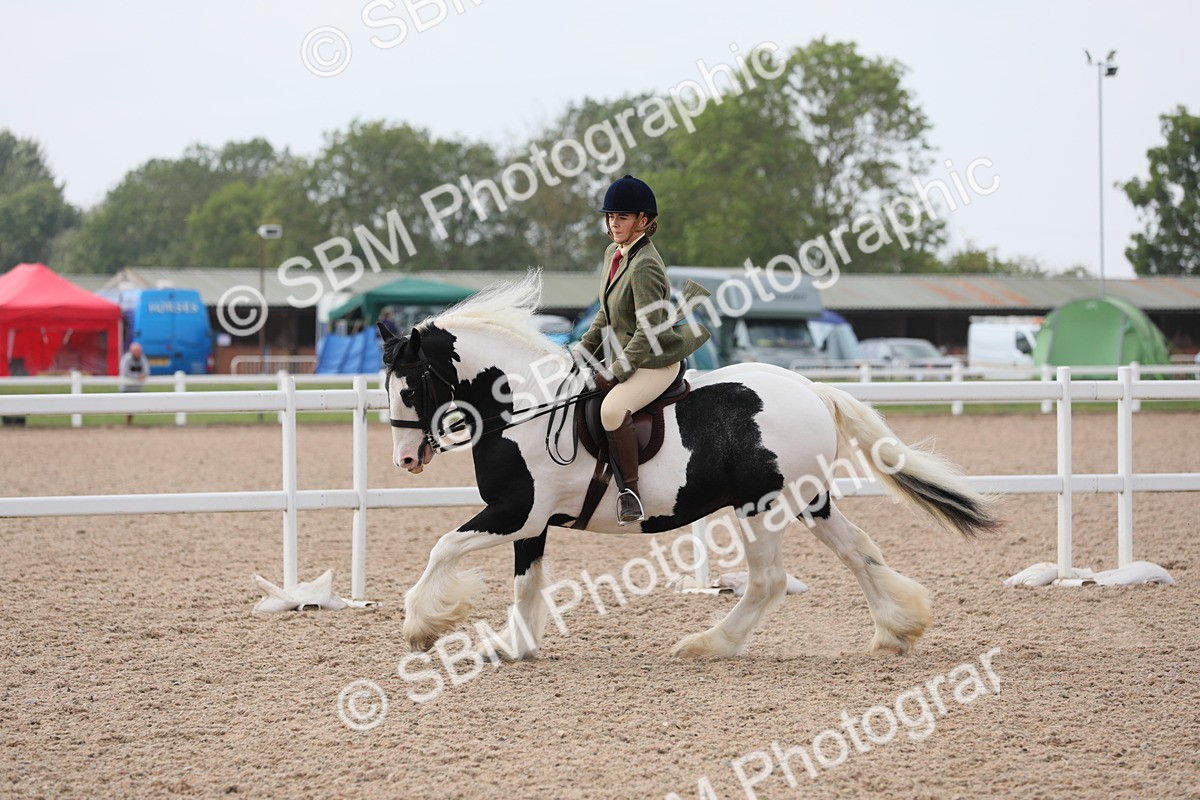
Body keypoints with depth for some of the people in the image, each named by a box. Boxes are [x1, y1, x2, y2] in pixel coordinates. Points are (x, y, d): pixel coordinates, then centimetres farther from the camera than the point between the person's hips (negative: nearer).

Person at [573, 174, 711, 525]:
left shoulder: (645, 265, -21)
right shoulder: (614, 253, 7)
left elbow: (648, 332, -24)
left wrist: (615, 372, -22)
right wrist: (584, 349, 11)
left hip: (656, 361, -10)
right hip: (620, 358, 10)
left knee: (613, 407, -35)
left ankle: (630, 490, -22)